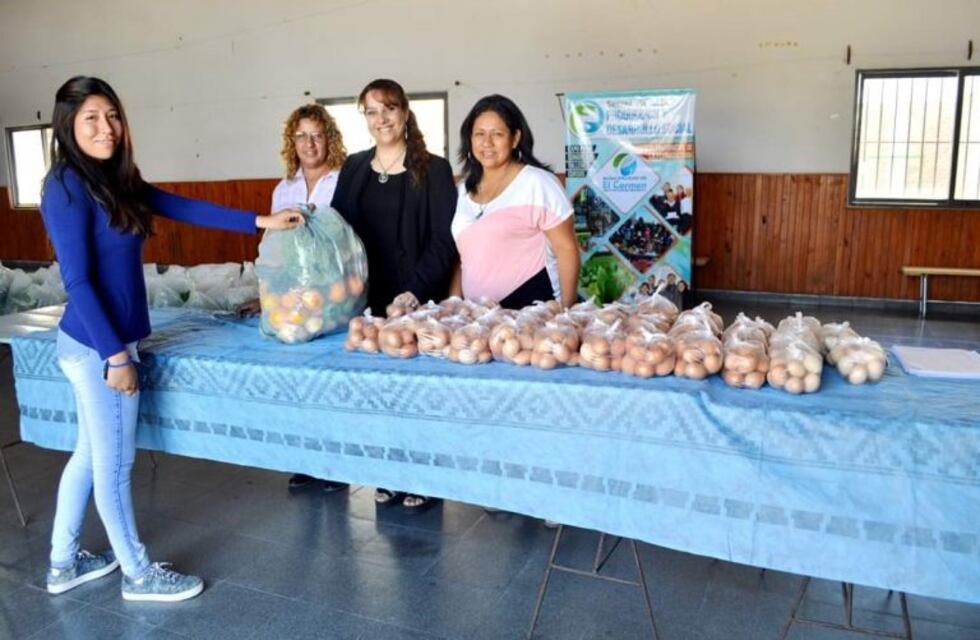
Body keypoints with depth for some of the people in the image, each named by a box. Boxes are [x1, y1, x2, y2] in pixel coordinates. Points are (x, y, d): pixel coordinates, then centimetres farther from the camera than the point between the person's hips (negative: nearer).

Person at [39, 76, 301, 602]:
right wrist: (115, 355, -20)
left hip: (105, 341, 9)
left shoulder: (117, 179, 9)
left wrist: (261, 222, 8)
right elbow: (77, 281, -19)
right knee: (114, 464, 5)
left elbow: (186, 208, 11)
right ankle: (137, 574, 22)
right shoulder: (66, 186, -16)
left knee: (91, 455, 19)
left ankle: (64, 564, 35)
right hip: (97, 346, -9)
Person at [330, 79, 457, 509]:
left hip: (416, 301, -4)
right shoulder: (353, 169, 11)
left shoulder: (433, 169, -2)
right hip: (367, 298, 4)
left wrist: (415, 291, -19)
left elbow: (443, 241, -8)